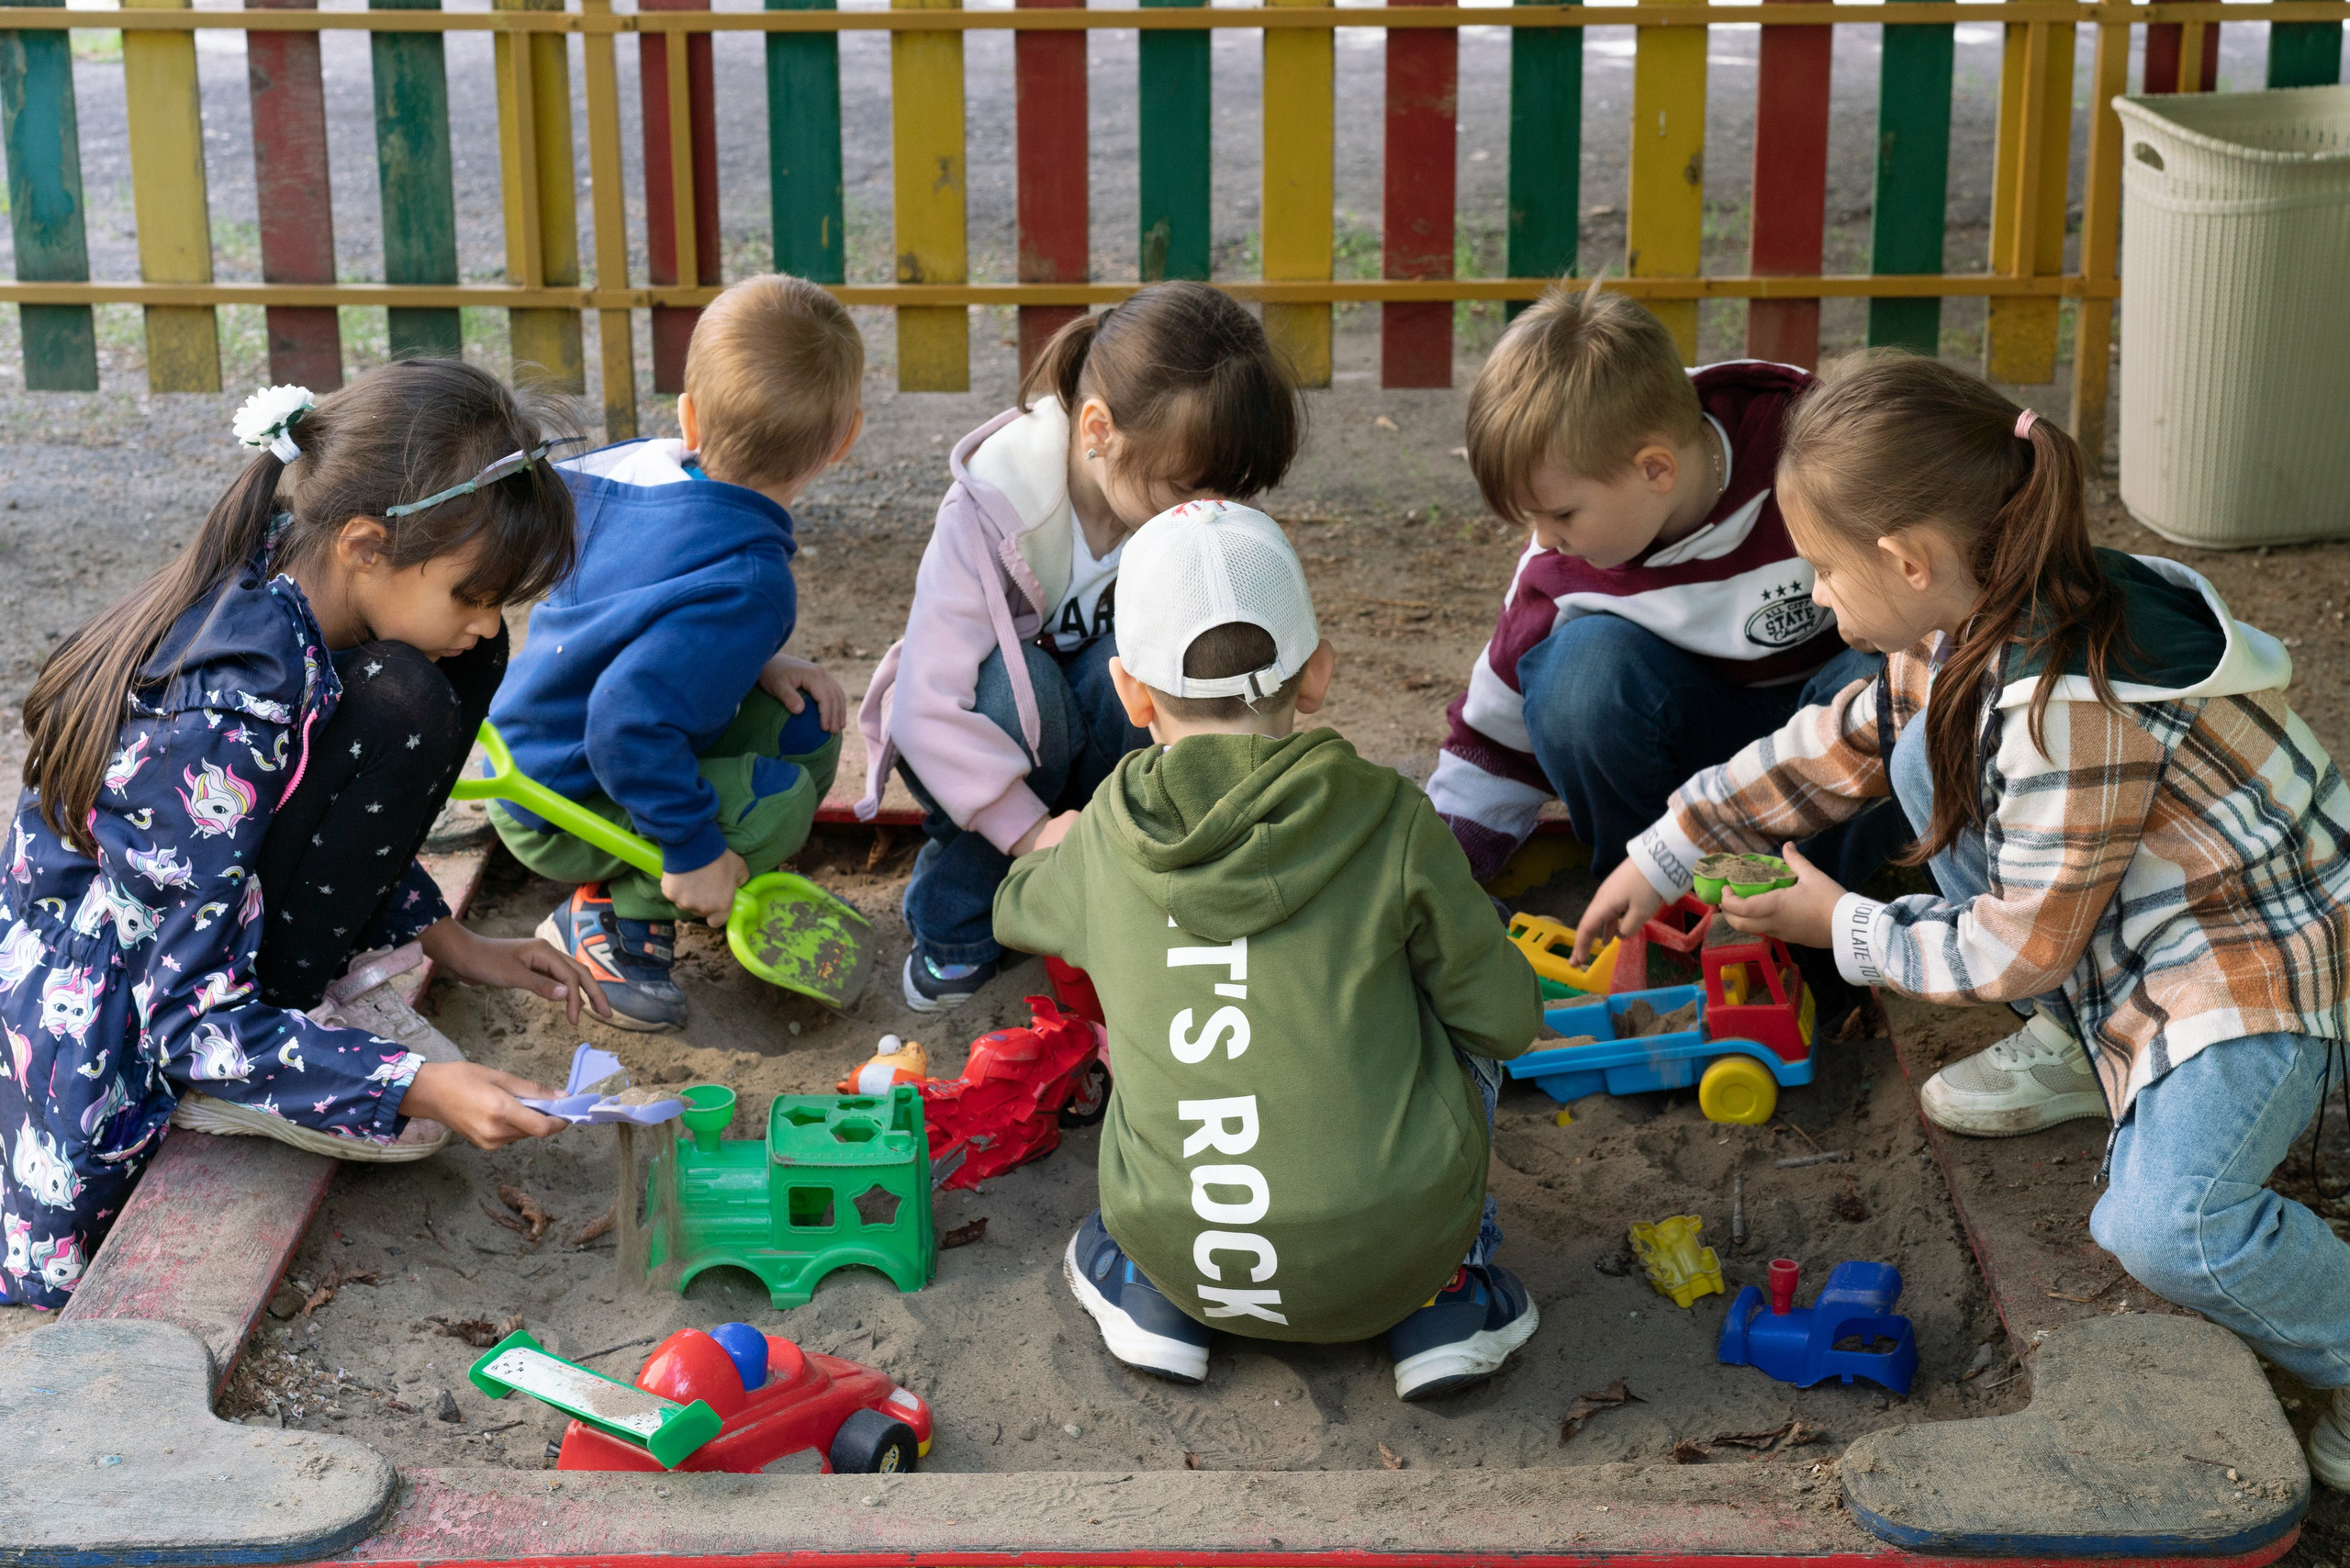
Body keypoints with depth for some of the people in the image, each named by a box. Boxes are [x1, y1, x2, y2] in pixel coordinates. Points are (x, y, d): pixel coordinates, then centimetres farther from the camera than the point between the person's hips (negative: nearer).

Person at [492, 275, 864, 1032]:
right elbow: (628, 718, -39)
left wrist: (758, 665, 6)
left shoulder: (646, 464, -7)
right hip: (561, 812, -9)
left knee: (804, 724, 5)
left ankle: (643, 885, 10)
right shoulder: (748, 585, -32)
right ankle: (614, 915, -8)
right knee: (780, 799, -24)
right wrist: (692, 849, -29)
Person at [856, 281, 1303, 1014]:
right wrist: (1030, 832, -38)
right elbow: (928, 710, -32)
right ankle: (955, 925, -15)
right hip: (974, 751, -2)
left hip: (1113, 739, 2)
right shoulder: (992, 511, -28)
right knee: (1016, 680, -35)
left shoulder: (1206, 523, -17)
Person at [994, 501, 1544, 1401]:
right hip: (1396, 1251, -2)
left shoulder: (1103, 844, 1)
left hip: (1186, 1259, 2)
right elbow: (1504, 1019, 0)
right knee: (1453, 1027, 24)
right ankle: (1442, 1300, 18)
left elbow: (1018, 912, 25)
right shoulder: (1392, 822, -7)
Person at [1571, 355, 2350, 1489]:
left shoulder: (2071, 707, -32)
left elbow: (2019, 949, -23)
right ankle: (2078, 1049, 13)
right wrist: (1665, 852, 18)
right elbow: (1837, 746, 14)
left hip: (2254, 960, -10)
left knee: (2164, 1230, -31)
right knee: (1926, 758, 5)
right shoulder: (1969, 626, -3)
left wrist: (1845, 929, -8)